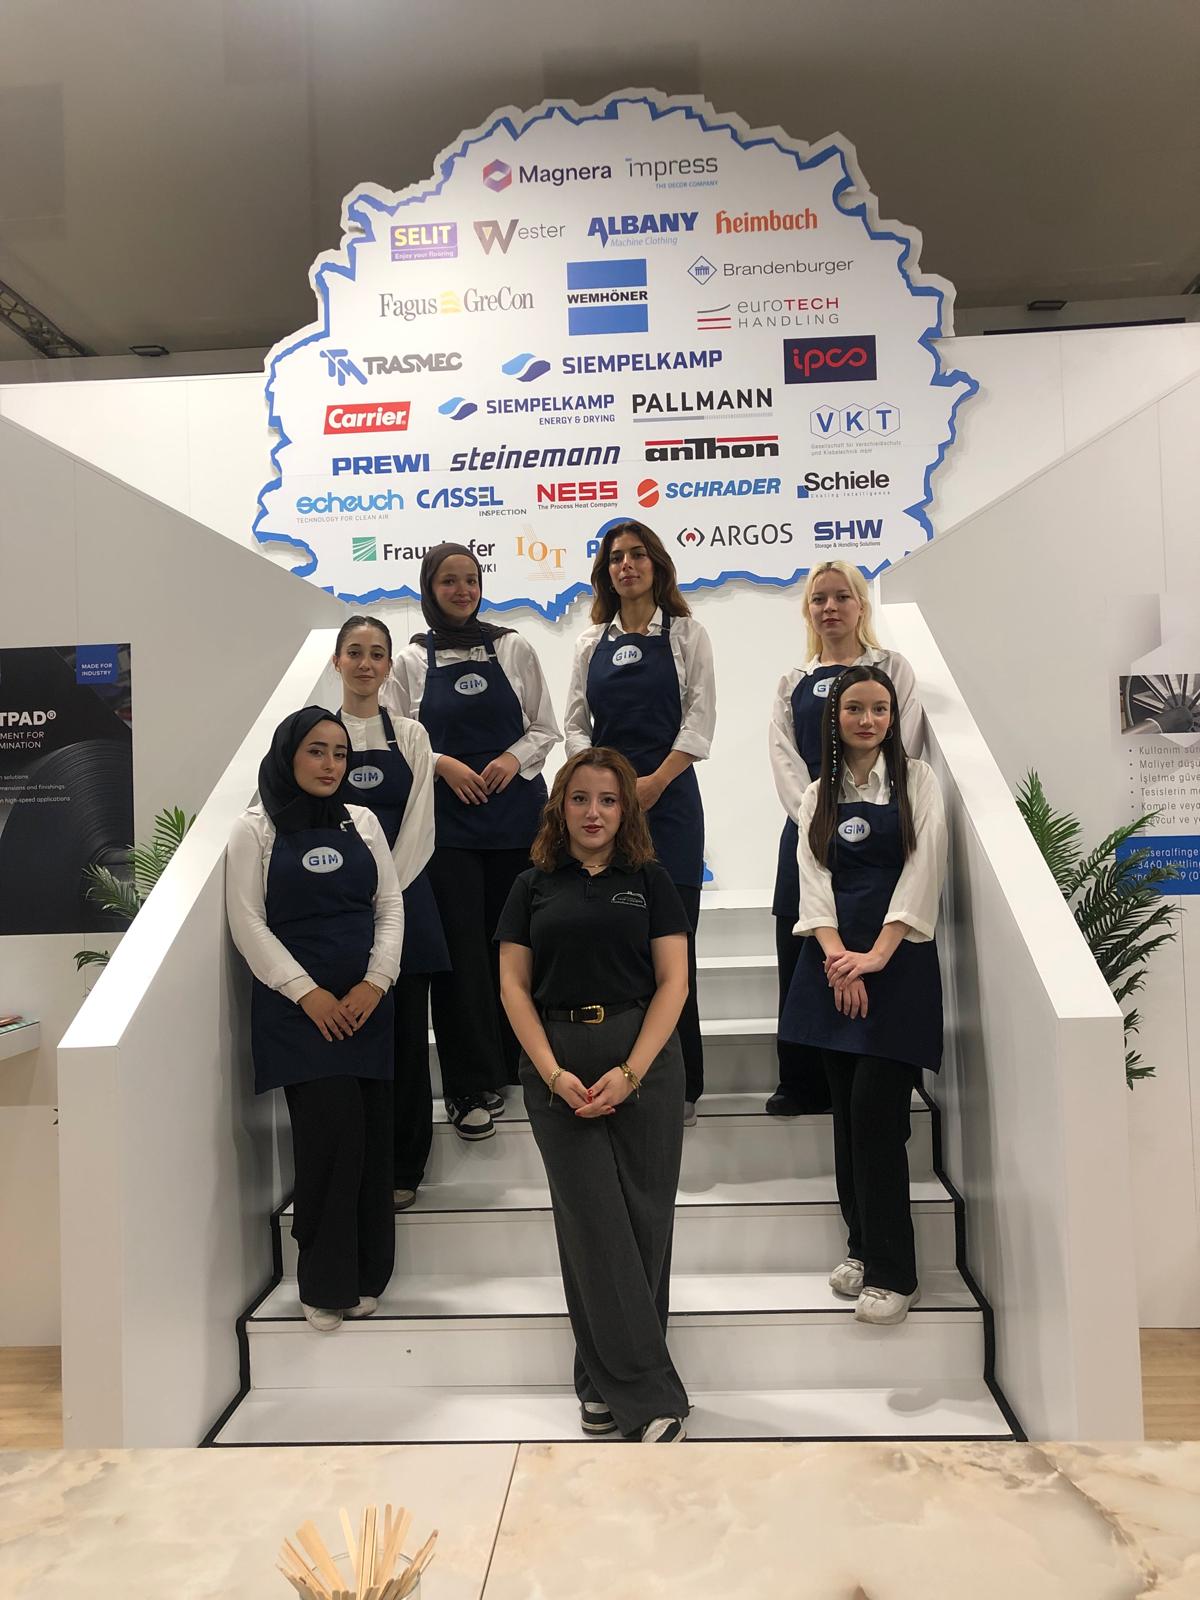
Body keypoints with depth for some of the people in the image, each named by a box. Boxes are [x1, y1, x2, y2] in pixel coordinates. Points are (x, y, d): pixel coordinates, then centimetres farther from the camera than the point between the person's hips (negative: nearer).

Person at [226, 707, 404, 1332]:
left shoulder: (362, 822, 12)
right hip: (297, 1008, -3)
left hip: (366, 1005, 4)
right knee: (331, 1133, -11)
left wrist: (375, 982, -5)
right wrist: (308, 993, -11)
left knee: (372, 1139, 1)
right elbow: (248, 923, -4)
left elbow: (390, 907, 9)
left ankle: (365, 1278, 16)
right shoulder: (255, 829, 2)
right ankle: (325, 1282, 6)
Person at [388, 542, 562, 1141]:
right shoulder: (411, 660, 6)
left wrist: (515, 758, -10)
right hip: (447, 821, -1)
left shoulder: (513, 648, 7)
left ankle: (516, 1067, 20)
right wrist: (443, 765, -10)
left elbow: (546, 728, 8)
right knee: (460, 946, -5)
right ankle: (472, 1088, 3)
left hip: (516, 812, 1)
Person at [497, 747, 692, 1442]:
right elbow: (514, 985, 4)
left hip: (644, 1059, 0)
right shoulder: (534, 887, 8)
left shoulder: (650, 881, 4)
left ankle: (606, 1381, 19)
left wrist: (630, 1072, -12)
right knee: (592, 1222, 0)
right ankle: (652, 1395, 10)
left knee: (643, 1220, 3)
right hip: (558, 1065, 1)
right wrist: (554, 1073, -8)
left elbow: (673, 981, -1)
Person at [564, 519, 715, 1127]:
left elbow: (699, 718, -1)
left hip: (668, 797, -2)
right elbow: (575, 724, 11)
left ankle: (681, 1083, 4)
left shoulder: (686, 634, 7)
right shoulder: (592, 642, 15)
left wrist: (655, 781, -13)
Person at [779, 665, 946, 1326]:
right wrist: (838, 958, -12)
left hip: (899, 960, -3)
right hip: (834, 960, 3)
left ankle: (892, 1272, -1)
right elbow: (814, 881, 3)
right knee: (846, 1109, 6)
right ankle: (861, 1245, 20)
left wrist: (875, 957, -15)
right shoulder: (817, 795, 12)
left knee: (875, 1108, -10)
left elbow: (922, 872, -5)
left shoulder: (916, 781, 4)